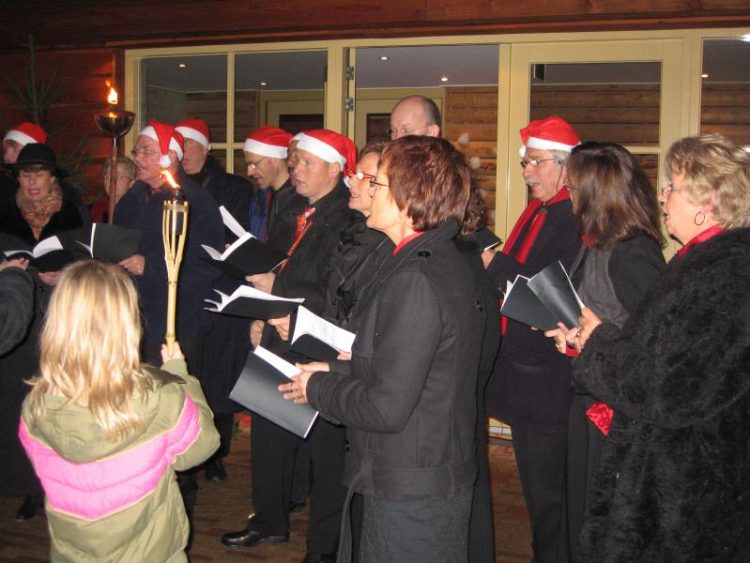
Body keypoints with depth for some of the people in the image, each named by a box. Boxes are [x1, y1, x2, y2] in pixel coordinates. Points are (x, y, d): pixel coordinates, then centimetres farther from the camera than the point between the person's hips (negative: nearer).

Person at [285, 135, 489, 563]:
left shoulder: (415, 279, -24)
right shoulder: (449, 262, 7)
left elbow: (386, 407, -25)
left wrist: (318, 387, -9)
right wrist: (339, 371, 9)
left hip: (411, 493, -9)